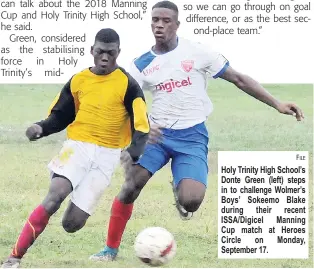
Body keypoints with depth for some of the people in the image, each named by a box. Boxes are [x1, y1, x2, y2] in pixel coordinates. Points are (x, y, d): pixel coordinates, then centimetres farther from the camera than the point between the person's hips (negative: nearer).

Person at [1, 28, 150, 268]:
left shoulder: (128, 85, -6)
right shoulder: (78, 81, 5)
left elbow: (141, 128, -8)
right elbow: (60, 116, 16)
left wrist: (132, 153, -27)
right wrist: (41, 128, -5)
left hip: (106, 155, -1)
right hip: (77, 146, 1)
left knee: (72, 224, -8)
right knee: (55, 196, -27)